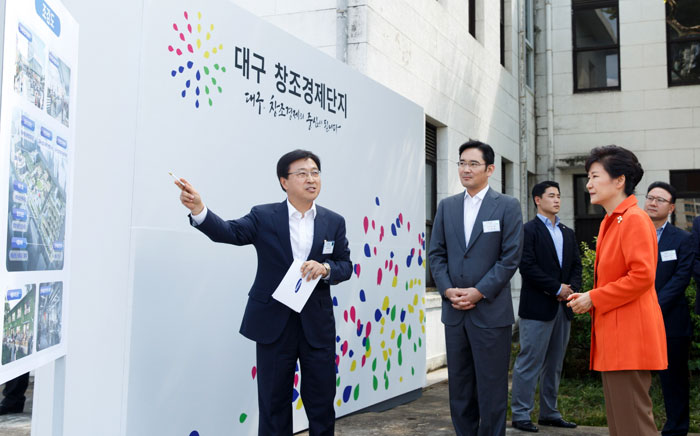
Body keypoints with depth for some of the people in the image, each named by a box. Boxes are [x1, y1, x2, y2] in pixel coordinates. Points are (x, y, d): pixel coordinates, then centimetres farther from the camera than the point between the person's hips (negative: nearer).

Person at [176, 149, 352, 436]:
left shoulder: (334, 222, 6)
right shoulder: (264, 217, -1)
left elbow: (346, 266, 8)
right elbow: (229, 232, -16)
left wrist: (325, 269, -15)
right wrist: (198, 209, -34)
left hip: (317, 326, 2)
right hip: (274, 324, -1)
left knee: (322, 401, 9)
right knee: (274, 402, 9)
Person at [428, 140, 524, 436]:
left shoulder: (507, 207, -1)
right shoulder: (447, 206, 10)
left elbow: (511, 257, -7)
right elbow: (436, 253, 9)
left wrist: (479, 292, -13)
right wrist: (448, 289, -6)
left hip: (491, 311, -4)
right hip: (454, 311, 4)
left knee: (491, 386, 1)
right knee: (459, 386, 11)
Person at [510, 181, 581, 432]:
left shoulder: (568, 234, 18)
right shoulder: (528, 230, -5)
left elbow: (576, 265, 15)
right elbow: (527, 266, -14)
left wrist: (572, 289, -5)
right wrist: (557, 288, -13)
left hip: (563, 307, 7)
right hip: (537, 307, -7)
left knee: (554, 364, 11)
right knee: (530, 362, -3)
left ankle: (549, 414, 20)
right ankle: (520, 415, 4)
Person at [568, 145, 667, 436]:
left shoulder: (634, 219, -13)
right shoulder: (610, 222, 18)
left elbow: (642, 276, -22)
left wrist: (594, 298, -14)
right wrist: (590, 298, 6)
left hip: (629, 335, -11)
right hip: (613, 336, 11)